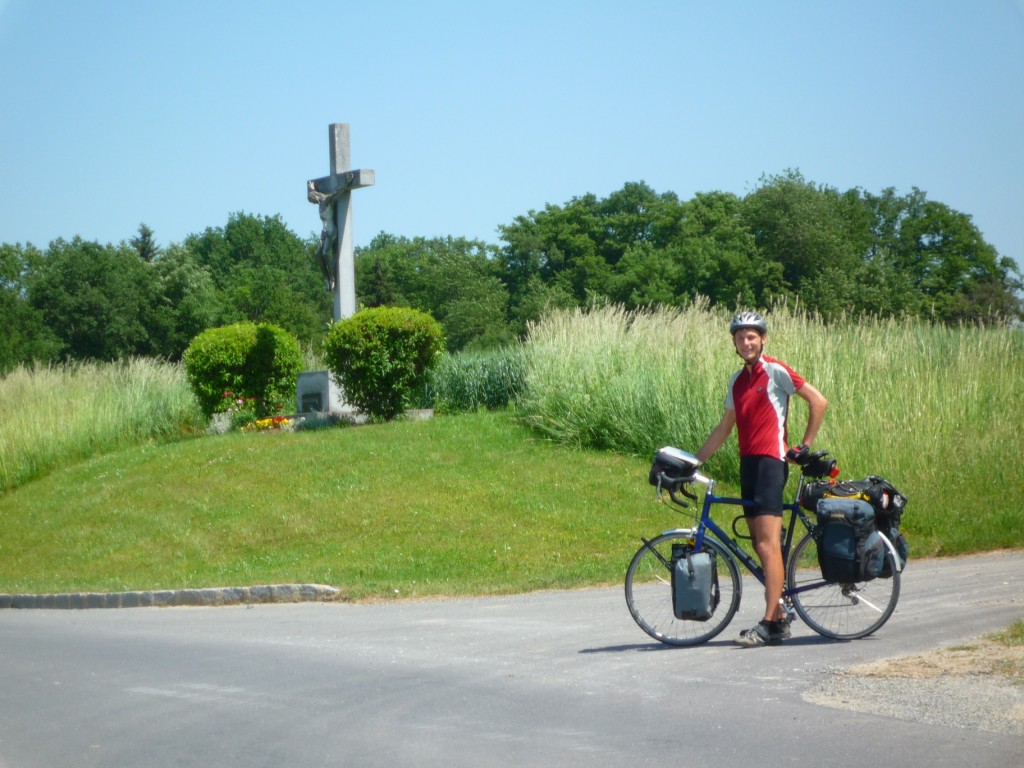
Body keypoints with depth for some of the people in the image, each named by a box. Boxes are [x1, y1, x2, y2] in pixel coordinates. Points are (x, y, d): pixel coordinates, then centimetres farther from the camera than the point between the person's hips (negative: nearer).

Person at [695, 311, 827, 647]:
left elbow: (819, 401, -5)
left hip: (770, 461, -8)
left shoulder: (775, 371, -4)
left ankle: (769, 625, -17)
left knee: (768, 544, -14)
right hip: (748, 463, 8)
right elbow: (725, 428, 23)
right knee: (760, 543, 8)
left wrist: (804, 446, -4)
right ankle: (780, 617, 15)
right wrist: (694, 461, 19)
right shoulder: (737, 380, 18)